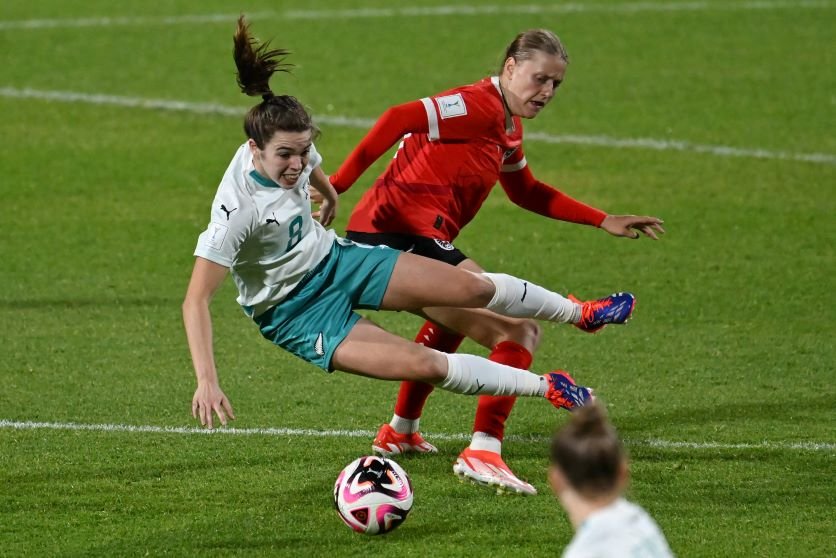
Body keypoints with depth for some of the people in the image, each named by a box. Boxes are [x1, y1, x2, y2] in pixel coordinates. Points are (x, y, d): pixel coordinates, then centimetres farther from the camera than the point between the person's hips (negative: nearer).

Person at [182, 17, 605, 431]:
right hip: (296, 312, -7)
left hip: (331, 257, 7)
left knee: (475, 287, 3)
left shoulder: (291, 146, -15)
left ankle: (580, 314, 29)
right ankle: (547, 388, -3)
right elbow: (195, 299, -36)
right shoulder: (237, 208, -35)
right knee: (426, 365, -21)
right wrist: (206, 381, -44)